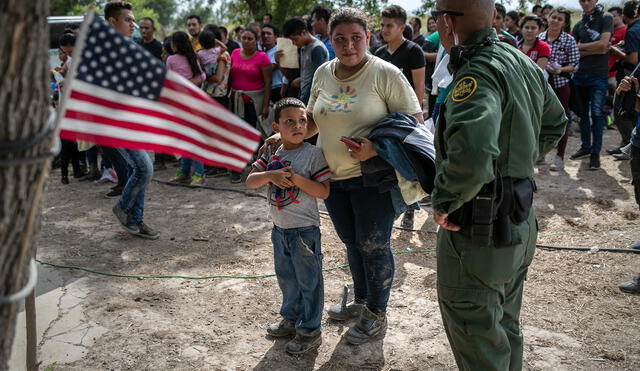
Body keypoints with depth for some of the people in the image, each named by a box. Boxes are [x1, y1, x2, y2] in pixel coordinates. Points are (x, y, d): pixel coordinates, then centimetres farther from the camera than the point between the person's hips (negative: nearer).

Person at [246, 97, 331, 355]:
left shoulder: (313, 154, -12)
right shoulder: (271, 153, 3)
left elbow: (324, 191, -15)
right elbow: (250, 181, -4)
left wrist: (296, 178, -26)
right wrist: (271, 175, -23)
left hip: (304, 230, -6)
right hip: (279, 228, 6)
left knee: (309, 280, 5)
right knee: (286, 278, 21)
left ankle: (310, 330, 19)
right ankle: (292, 319, 40)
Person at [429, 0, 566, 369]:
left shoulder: (479, 73, -25)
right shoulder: (522, 62, 4)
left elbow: (472, 151, -43)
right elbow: (554, 124, 21)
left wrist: (444, 200, -26)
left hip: (479, 235, -9)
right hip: (520, 226, 9)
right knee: (506, 328, 26)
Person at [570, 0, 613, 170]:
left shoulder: (606, 18, 0)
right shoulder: (578, 26, 12)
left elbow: (603, 43, -13)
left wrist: (581, 46, -4)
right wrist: (595, 50, -8)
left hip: (599, 75, -5)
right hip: (580, 74, 5)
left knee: (597, 113, -8)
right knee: (583, 113, 12)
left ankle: (595, 153, -3)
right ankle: (586, 146, 23)